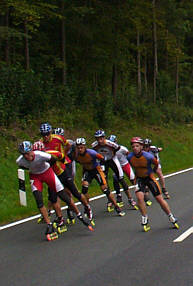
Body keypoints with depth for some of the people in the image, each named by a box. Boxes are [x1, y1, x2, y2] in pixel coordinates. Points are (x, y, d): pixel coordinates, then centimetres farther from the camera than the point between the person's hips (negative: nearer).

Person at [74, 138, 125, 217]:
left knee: (105, 189, -7)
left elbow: (102, 158, -18)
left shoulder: (91, 153, -29)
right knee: (84, 188, -20)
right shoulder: (77, 155, -17)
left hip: (96, 170, -3)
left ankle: (117, 208, 6)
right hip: (87, 171, 3)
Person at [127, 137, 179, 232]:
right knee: (139, 197, -21)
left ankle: (171, 218, 19)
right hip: (139, 178, 2)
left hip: (149, 177, -2)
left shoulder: (148, 156, -26)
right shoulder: (130, 157, -17)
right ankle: (145, 220, -5)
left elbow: (156, 164, -2)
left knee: (160, 199, 0)